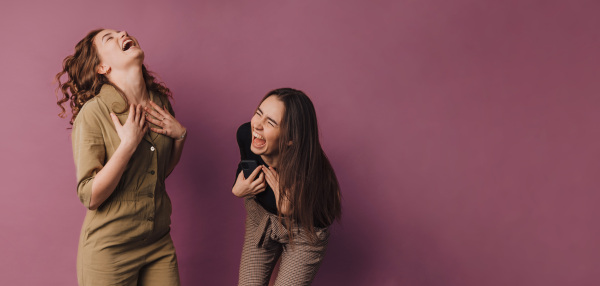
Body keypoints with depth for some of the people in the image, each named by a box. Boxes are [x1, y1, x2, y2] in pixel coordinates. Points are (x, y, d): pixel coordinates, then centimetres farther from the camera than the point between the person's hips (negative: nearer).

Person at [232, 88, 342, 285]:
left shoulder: (308, 172, -39)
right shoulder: (245, 134, -25)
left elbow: (323, 219, -22)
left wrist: (291, 207, -39)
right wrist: (238, 190, -22)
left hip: (304, 230, -3)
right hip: (260, 218, 4)